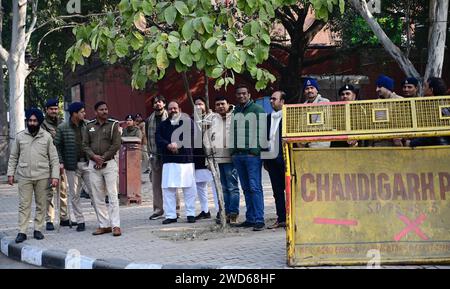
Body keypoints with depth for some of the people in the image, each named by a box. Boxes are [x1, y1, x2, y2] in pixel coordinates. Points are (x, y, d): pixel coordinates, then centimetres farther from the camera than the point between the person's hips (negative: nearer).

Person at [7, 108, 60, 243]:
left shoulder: (47, 137, 3)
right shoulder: (20, 136, 6)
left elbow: (54, 158, 2)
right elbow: (13, 157, 11)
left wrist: (55, 176, -5)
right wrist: (10, 173, 4)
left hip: (42, 176, 0)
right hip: (24, 176, 0)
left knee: (41, 204, 5)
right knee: (24, 205, -1)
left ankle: (38, 230, 15)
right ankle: (22, 232, 1)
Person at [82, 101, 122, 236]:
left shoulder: (113, 125, 0)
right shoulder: (89, 126, 10)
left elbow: (116, 145, -6)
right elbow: (85, 145, 7)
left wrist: (103, 158, -10)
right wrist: (94, 156, -10)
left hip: (109, 163, -4)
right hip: (93, 164, 4)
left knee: (112, 195, -7)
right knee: (98, 197, 5)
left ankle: (116, 225, -6)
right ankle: (104, 225, 11)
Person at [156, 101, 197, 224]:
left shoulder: (188, 122, 7)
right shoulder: (163, 125, 14)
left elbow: (191, 138, -6)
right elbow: (158, 139, 0)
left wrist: (177, 144, -15)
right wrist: (168, 145, -18)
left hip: (186, 159, -2)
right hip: (169, 161, 2)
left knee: (189, 188, -1)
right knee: (167, 188, -1)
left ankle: (190, 213, 8)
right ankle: (170, 215, 5)